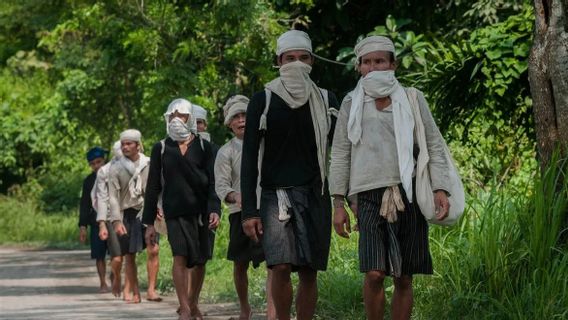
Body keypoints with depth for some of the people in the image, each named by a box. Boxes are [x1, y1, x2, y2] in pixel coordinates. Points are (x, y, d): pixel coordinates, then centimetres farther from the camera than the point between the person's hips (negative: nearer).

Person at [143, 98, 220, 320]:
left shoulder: (203, 147, 6)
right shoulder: (161, 148, 6)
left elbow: (212, 182, 3)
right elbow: (153, 187, 7)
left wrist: (214, 209, -13)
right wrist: (149, 222, 3)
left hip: (201, 211, 1)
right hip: (175, 212, -1)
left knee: (200, 260, 6)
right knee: (180, 256, -16)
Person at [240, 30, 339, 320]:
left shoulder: (326, 101, 9)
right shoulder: (263, 100, 3)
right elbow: (249, 158, 1)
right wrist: (249, 211, -5)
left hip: (315, 196, 2)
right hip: (276, 194, -2)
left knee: (309, 272, 0)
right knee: (281, 266, -16)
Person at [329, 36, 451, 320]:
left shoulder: (411, 98, 9)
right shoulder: (352, 103, 10)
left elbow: (435, 146, 8)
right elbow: (340, 155, 11)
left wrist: (440, 189, -3)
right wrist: (338, 203, 5)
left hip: (409, 196, 1)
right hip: (370, 197, -1)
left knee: (403, 278, 3)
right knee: (374, 273, -15)